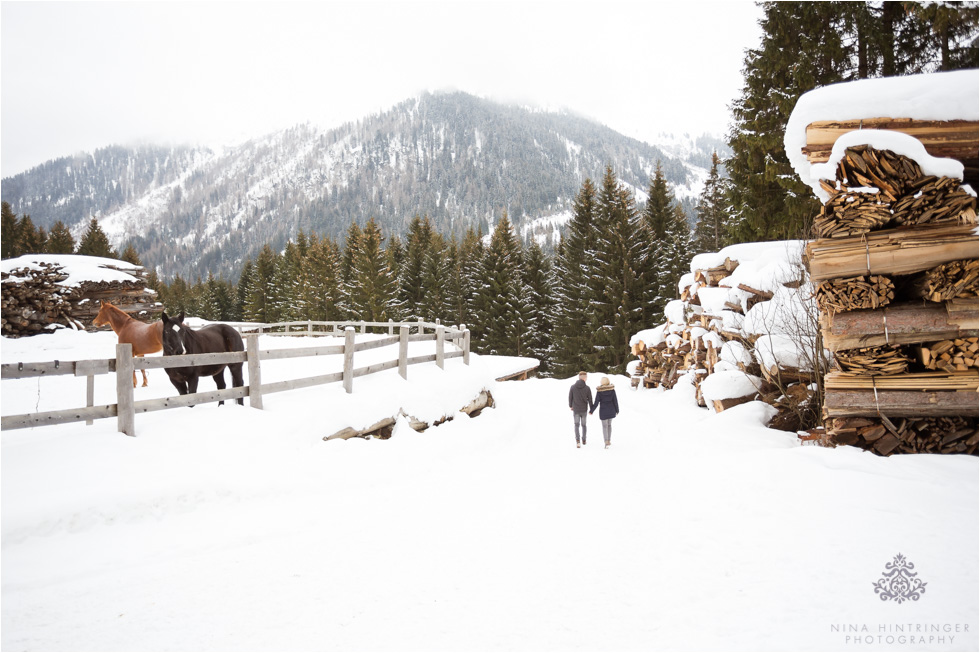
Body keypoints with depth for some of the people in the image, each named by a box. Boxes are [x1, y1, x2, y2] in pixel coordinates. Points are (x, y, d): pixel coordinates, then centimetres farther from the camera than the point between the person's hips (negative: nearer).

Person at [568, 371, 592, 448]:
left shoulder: (572, 387, -9)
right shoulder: (587, 388, -11)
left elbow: (570, 398, -1)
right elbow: (590, 400, -5)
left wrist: (570, 406, 17)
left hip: (575, 410, 0)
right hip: (584, 410, 0)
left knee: (576, 425, 4)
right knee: (583, 425, 17)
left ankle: (577, 440, -15)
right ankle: (583, 440, 26)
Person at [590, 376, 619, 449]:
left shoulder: (599, 391, -11)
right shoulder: (612, 389, -6)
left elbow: (596, 403, -10)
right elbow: (615, 401, -3)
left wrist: (591, 411, 2)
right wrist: (617, 410, 10)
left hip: (603, 410, -2)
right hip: (611, 410, 2)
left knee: (605, 426, 4)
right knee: (609, 424, 21)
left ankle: (606, 443, -8)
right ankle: (609, 440, 27)